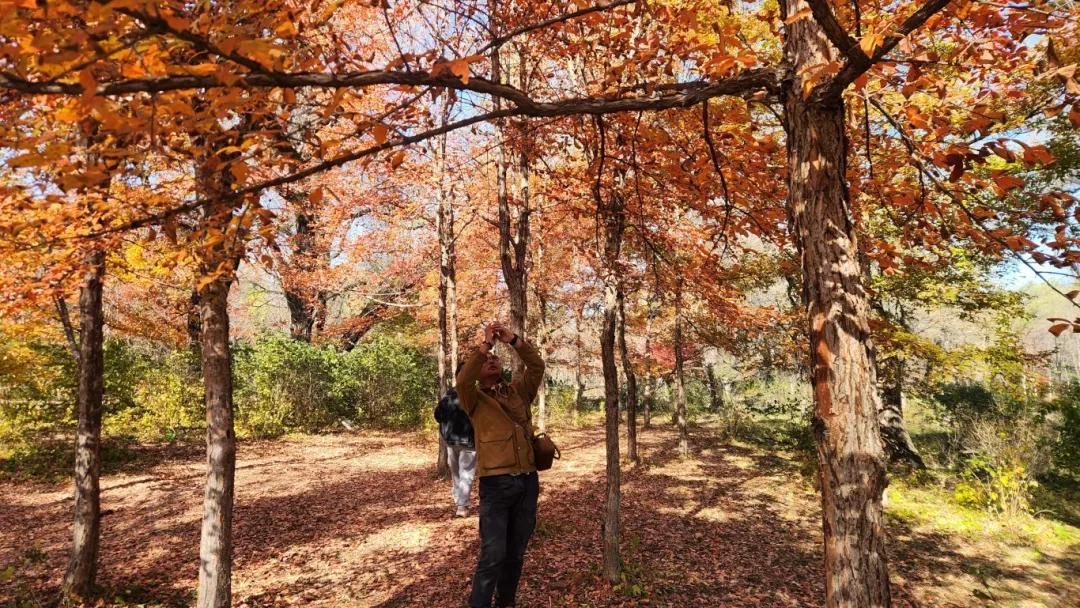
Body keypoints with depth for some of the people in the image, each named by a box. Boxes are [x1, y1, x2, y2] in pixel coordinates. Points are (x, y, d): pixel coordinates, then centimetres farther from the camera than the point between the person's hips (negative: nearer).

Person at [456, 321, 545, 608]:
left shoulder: (518, 390, 14)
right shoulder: (476, 399, 3)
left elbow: (537, 366, 0)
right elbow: (463, 381, -18)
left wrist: (514, 340, -10)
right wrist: (485, 344, -18)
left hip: (528, 481, 4)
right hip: (496, 483, -4)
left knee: (516, 553, 15)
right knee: (493, 554, -8)